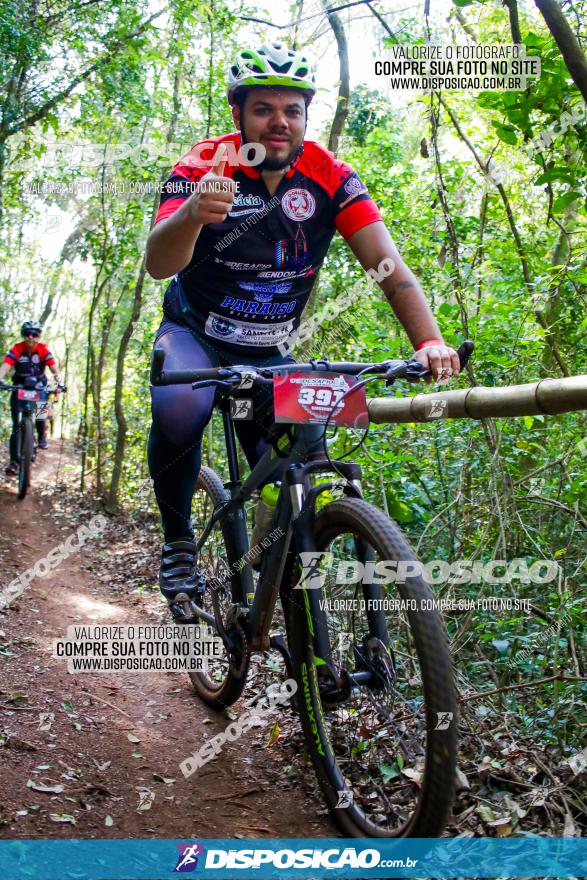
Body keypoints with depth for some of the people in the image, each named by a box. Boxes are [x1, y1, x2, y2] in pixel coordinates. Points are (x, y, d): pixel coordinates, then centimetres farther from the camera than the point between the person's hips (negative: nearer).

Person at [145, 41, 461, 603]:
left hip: (269, 354, 3)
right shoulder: (203, 168, -19)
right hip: (195, 333, -2)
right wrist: (193, 213, -57)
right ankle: (178, 540, -10)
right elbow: (159, 265, -34)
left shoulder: (329, 177, -13)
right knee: (180, 409, -34)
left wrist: (429, 341, -37)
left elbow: (386, 263, -21)